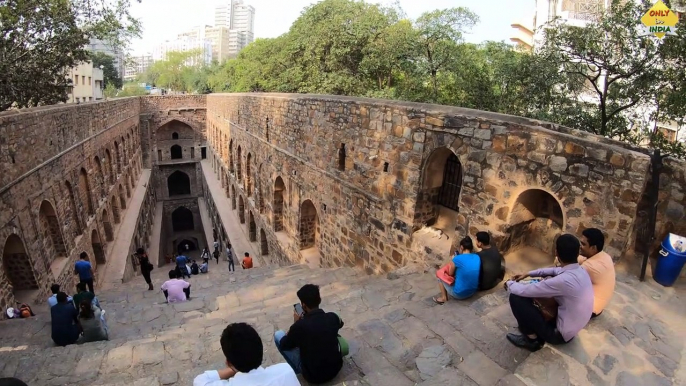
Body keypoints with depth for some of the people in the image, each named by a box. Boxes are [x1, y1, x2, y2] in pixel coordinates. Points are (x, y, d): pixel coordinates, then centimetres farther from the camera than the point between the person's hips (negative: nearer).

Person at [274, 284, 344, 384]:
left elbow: (283, 345, -6)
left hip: (313, 376, -4)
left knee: (277, 335, 5)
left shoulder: (300, 326, -26)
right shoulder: (333, 317, -13)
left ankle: (297, 369, 17)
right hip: (336, 367, 4)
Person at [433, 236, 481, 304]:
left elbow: (450, 274, -4)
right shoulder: (477, 257, -5)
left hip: (459, 294, -6)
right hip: (473, 292, 6)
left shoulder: (457, 259, -21)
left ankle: (444, 298, 25)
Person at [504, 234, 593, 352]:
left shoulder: (563, 281, -33)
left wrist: (509, 283, -4)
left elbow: (523, 291, -25)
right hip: (572, 327, 8)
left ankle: (532, 340, 3)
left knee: (516, 297, -16)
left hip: (560, 334, -8)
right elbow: (554, 270, 17)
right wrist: (528, 274, 16)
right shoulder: (580, 270, -6)